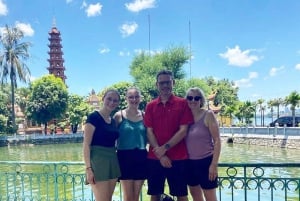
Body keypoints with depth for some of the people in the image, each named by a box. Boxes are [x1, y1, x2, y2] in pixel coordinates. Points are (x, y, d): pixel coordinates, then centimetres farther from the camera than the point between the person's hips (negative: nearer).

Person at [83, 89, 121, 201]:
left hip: (112, 161, 8)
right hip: (98, 161, -8)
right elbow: (86, 144, -13)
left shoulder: (113, 121, 14)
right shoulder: (94, 117, -9)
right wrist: (88, 168, -19)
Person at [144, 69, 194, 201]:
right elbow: (149, 132, 1)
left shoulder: (182, 103, 0)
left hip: (178, 158, -2)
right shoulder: (150, 106, 7)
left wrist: (165, 147, -14)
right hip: (155, 158, 2)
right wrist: (160, 155, -10)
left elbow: (183, 131, -6)